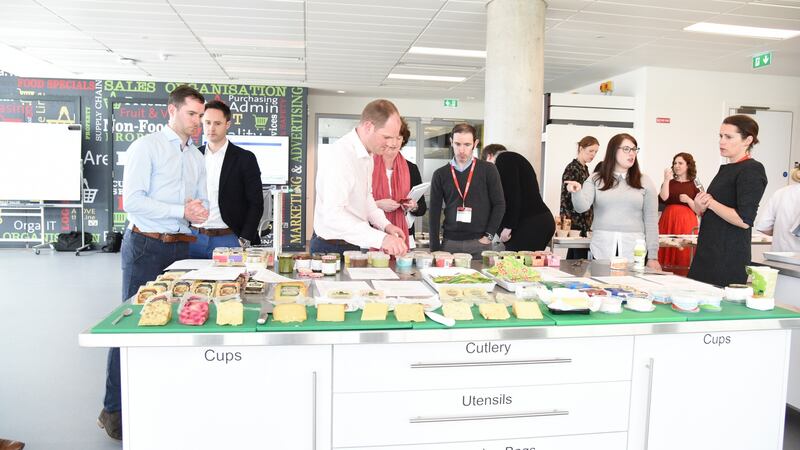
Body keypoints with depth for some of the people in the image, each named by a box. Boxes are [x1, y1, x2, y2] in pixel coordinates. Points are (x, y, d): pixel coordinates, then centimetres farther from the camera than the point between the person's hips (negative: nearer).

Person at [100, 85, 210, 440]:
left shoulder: (196, 157, 15)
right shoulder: (146, 147, -5)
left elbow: (202, 201, 19)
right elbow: (133, 201, -14)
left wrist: (200, 210, -5)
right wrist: (182, 211, -17)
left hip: (180, 247, 6)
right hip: (146, 247, -6)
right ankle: (113, 409, 10)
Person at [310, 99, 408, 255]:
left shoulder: (367, 154, 7)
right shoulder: (340, 155, -24)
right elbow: (332, 215, -33)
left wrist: (385, 224, 2)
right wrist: (381, 238, -39)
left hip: (353, 245, 9)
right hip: (331, 248, -8)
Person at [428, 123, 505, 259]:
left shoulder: (488, 170, 2)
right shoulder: (440, 174, 5)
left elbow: (499, 204, 2)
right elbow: (435, 212, 5)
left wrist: (488, 236, -7)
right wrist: (435, 247, -1)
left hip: (479, 243, -1)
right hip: (450, 242, 1)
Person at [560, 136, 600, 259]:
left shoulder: (585, 168, 16)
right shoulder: (572, 168, -10)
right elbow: (565, 197, -13)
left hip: (584, 222, 9)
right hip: (575, 221, -9)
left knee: (572, 255, 9)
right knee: (580, 256, -9)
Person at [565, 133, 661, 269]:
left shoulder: (644, 181, 7)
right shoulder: (596, 180, 6)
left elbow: (651, 220, 6)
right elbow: (582, 207, -7)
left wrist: (653, 257, 2)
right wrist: (577, 192, -29)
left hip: (634, 251, 1)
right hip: (601, 250, 0)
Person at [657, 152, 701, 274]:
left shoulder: (694, 184, 6)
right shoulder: (669, 182, 11)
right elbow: (662, 199, -8)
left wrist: (688, 200, -13)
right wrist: (666, 179, -9)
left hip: (687, 222, -2)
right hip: (668, 220, 2)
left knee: (683, 255, -4)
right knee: (667, 253, -2)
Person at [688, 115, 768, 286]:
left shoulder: (752, 170, -10)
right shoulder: (726, 169, 16)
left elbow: (744, 220, -19)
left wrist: (710, 203, -10)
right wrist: (700, 206, 2)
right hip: (707, 253, 8)